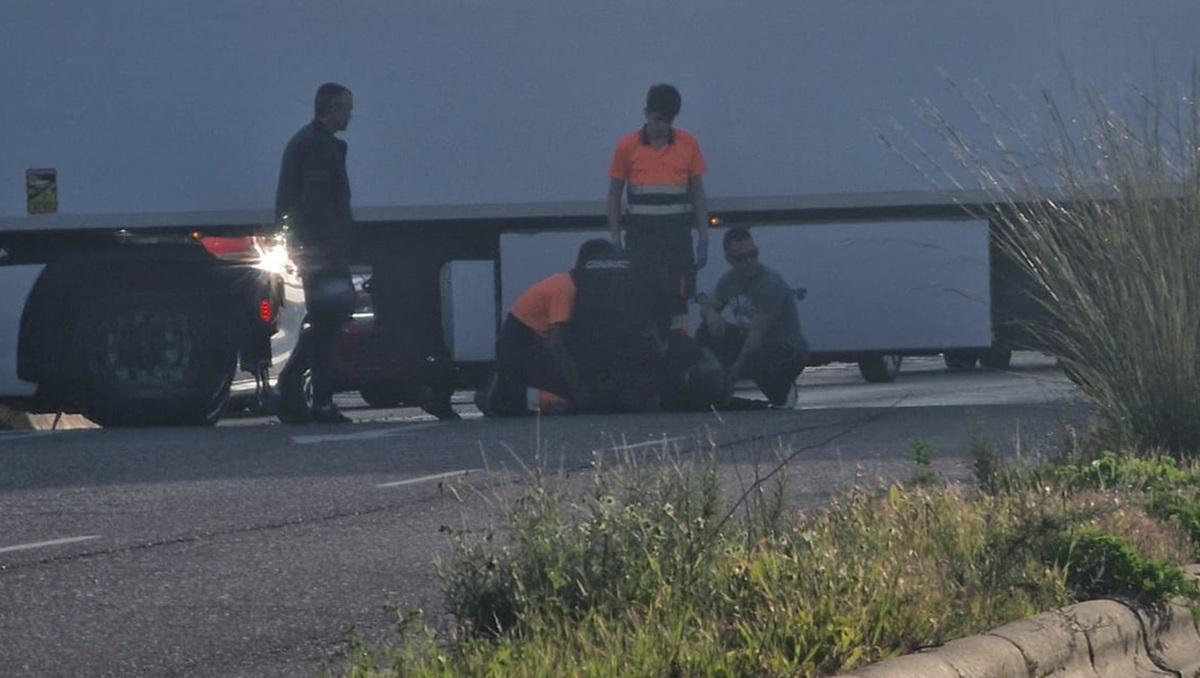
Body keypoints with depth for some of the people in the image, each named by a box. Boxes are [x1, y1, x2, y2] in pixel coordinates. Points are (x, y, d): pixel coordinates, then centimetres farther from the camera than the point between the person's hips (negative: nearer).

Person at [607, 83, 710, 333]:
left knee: (677, 294, -1)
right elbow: (614, 195, 7)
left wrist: (703, 239, 5)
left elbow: (698, 193, 9)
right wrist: (615, 240, 4)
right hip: (641, 235, -1)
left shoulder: (688, 144, 4)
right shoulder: (627, 147, 1)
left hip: (677, 234, 1)